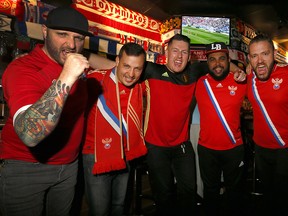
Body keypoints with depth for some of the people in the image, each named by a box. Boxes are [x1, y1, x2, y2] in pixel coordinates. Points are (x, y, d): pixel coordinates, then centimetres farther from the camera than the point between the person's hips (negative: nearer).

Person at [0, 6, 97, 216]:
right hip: (25, 169, -6)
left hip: (69, 165, 7)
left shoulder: (76, 66, -1)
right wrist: (65, 79, -43)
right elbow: (29, 135, -39)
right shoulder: (22, 69, -23)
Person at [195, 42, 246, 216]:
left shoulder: (241, 82, -8)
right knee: (210, 190, 21)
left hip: (234, 148, 0)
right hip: (207, 148, 0)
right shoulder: (199, 83, -6)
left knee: (234, 189, 22)